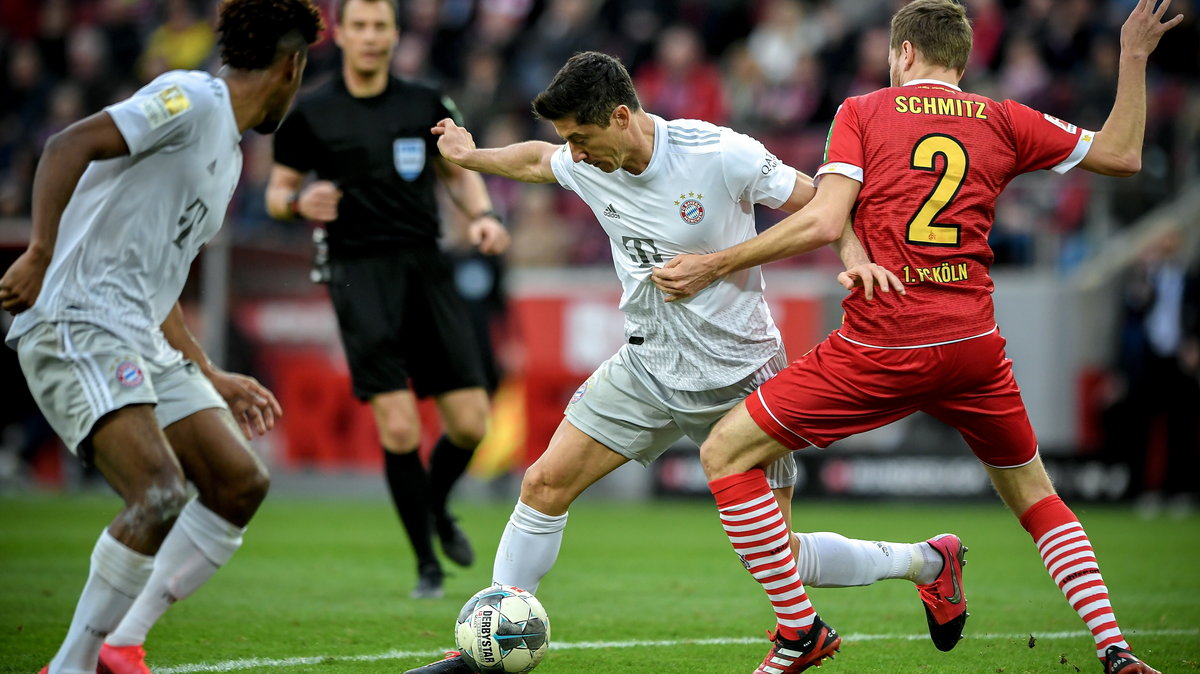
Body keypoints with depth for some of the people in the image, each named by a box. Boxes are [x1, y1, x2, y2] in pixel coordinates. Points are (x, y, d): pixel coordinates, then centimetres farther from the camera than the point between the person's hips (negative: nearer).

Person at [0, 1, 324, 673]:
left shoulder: (229, 156, 23)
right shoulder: (190, 99, -7)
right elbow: (69, 146, -20)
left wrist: (211, 378, 31)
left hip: (139, 342, 10)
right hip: (75, 324, -10)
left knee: (241, 483, 3)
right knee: (160, 494, -24)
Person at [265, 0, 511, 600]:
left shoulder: (426, 106, 8)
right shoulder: (311, 115, 2)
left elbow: (457, 171, 20)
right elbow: (277, 191, 9)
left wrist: (482, 215, 1)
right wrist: (299, 202, -14)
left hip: (427, 268, 3)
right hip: (360, 274, -3)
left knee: (470, 422, -1)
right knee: (399, 428, -15)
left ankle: (437, 508, 32)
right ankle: (426, 562, 1)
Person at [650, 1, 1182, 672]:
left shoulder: (862, 112, 3)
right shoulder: (1002, 120, 11)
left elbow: (824, 222, -9)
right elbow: (1122, 155, 17)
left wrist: (715, 265, -2)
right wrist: (1134, 58, 25)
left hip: (880, 351, -4)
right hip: (974, 345, 4)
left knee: (726, 453, 8)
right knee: (1034, 494, 24)